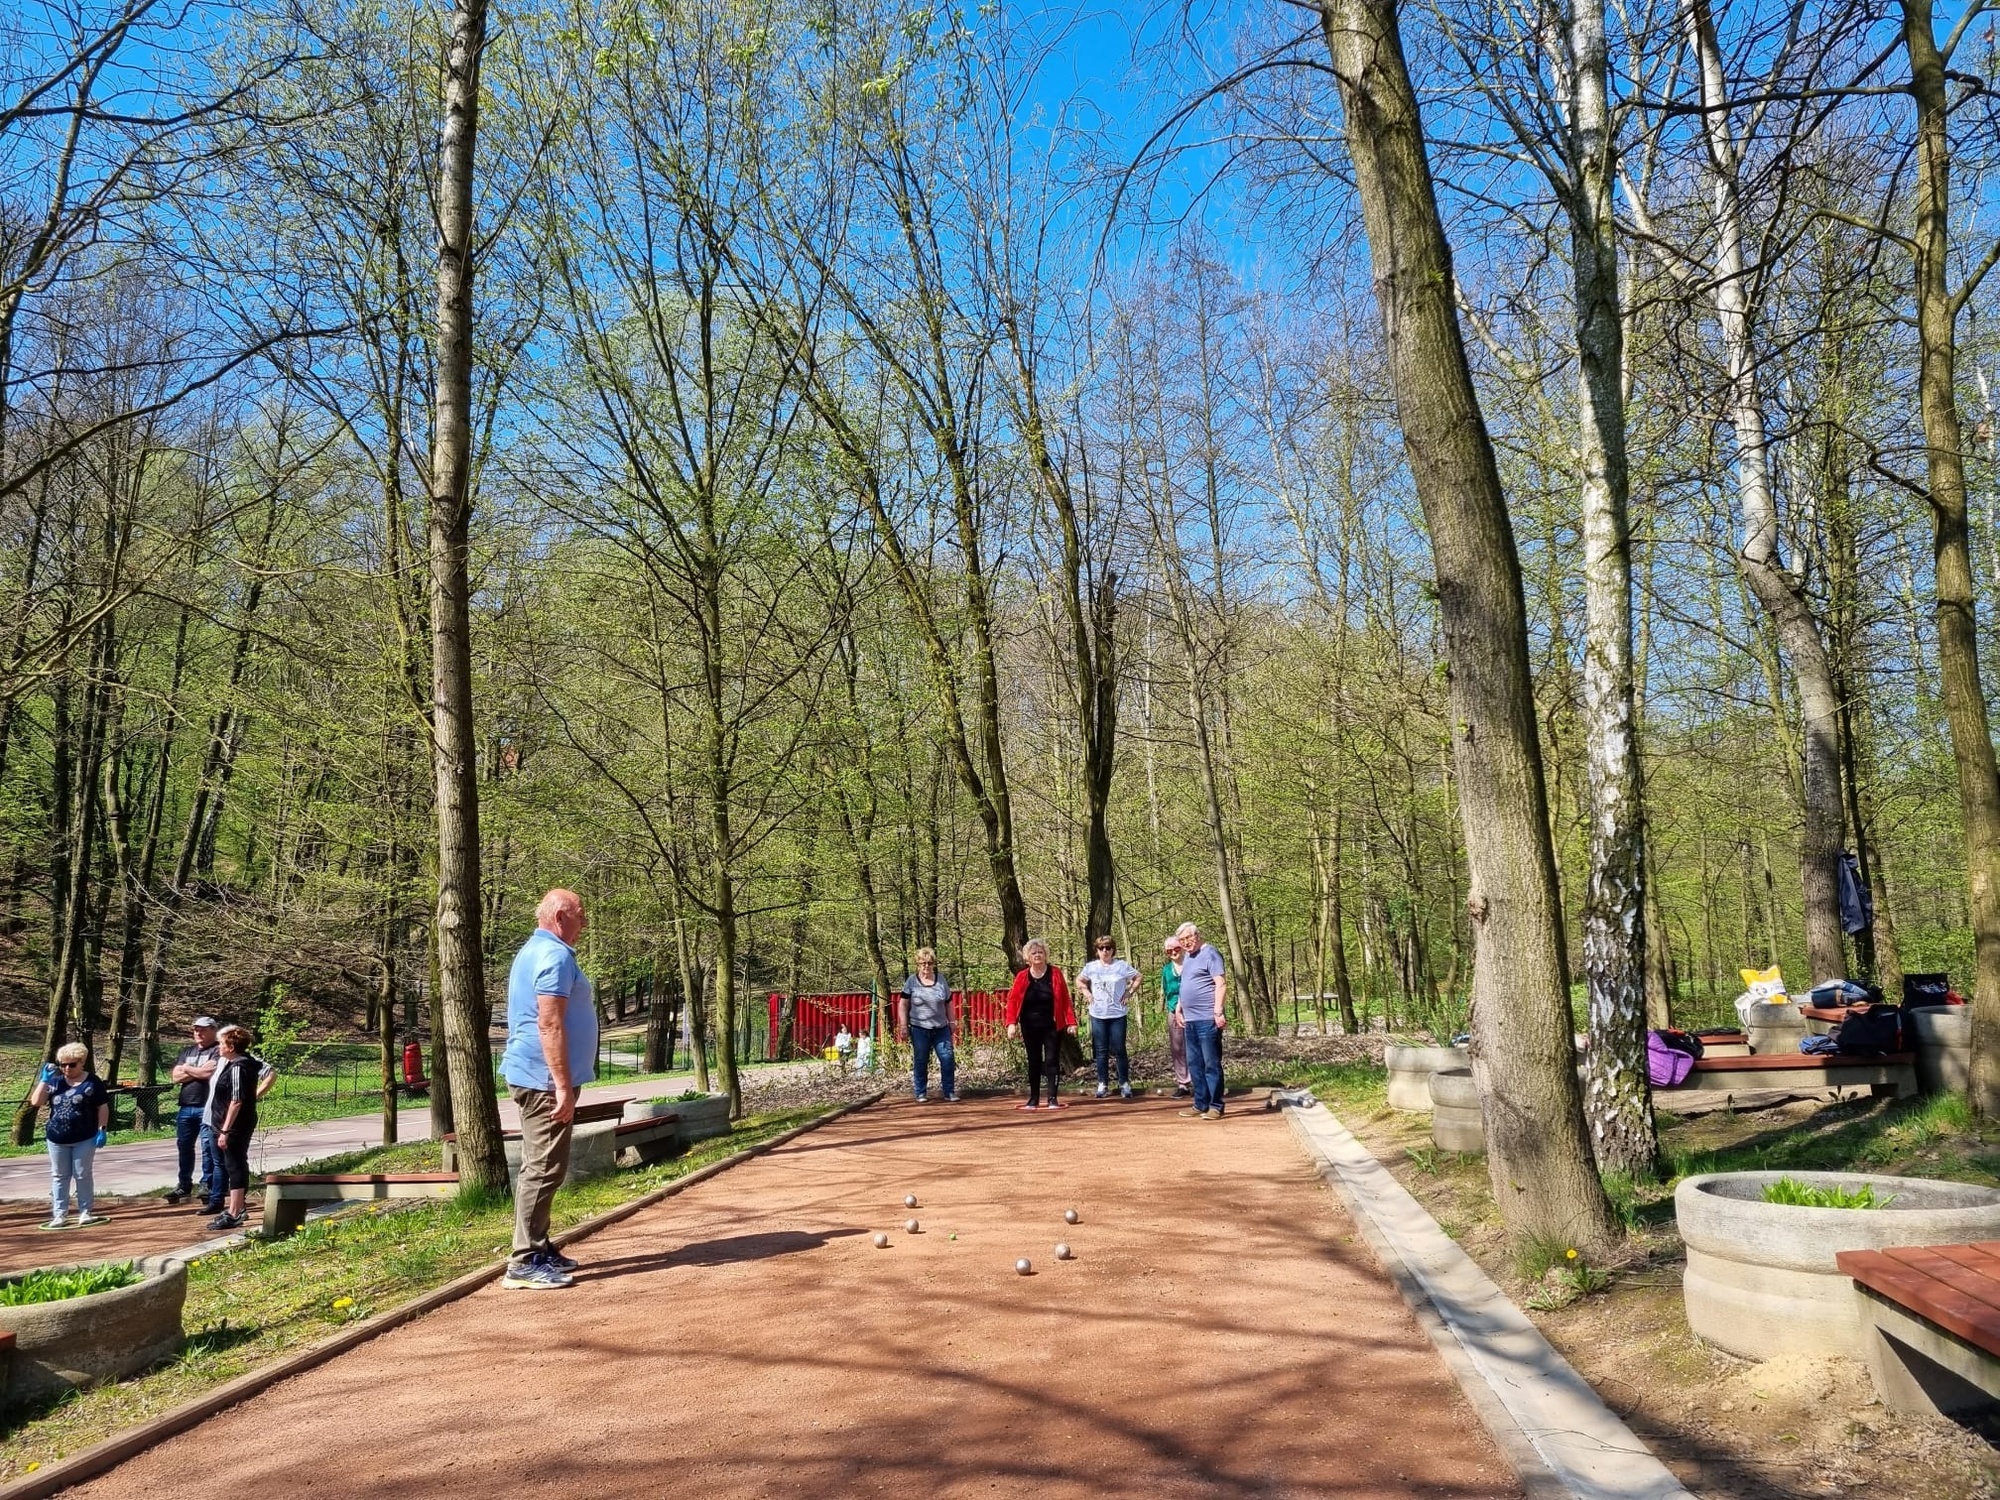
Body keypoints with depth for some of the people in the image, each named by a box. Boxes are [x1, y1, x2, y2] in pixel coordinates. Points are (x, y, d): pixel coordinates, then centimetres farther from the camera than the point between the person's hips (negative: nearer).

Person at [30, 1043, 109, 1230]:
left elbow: (102, 1107, -3)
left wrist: (102, 1129, -10)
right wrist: (44, 1079, -8)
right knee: (59, 1176, 10)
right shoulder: (54, 1081, 5)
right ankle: (59, 1215, 16)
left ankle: (85, 1212, 13)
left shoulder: (92, 1082, -4)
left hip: (84, 1139, -3)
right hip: (57, 1139, 3)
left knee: (82, 1176, 4)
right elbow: (36, 1102, -3)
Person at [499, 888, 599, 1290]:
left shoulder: (535, 951, 17)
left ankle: (538, 1249, 23)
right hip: (546, 1078, -11)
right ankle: (524, 1263, -6)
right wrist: (564, 1087, -24)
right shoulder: (555, 955, -16)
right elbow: (550, 1025, -23)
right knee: (545, 1169, -8)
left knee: (539, 1167, 16)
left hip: (533, 1077, 11)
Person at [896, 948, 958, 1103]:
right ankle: (921, 1093, 13)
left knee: (948, 1059, -4)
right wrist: (903, 1026, -7)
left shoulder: (941, 980, 7)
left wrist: (951, 1023, 12)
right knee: (920, 1062, 3)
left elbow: (948, 1003, 15)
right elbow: (903, 1005, 0)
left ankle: (950, 1092, 3)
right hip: (919, 1029, -2)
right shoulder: (911, 982, -1)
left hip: (941, 1028, 2)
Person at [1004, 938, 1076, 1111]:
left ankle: (1052, 1098, 3)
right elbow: (1012, 1000, -1)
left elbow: (1065, 999, -3)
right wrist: (1011, 1023, -12)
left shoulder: (1055, 973, -2)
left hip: (1052, 1026, -1)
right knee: (1033, 1062, 8)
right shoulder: (1022, 977, -1)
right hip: (1030, 1028, 1)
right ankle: (1034, 1098, 16)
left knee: (1052, 1061, -2)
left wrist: (1071, 1021, -8)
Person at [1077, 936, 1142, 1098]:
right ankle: (1103, 1084, 13)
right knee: (1101, 1051, 6)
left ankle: (1124, 1084, 9)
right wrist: (1087, 993, 5)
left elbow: (1138, 978, 5)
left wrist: (1129, 993, -3)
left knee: (1119, 1050, 0)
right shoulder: (1091, 967, 1)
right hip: (1097, 1015, 2)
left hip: (1118, 1014, -2)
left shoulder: (1122, 966, -6)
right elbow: (1079, 980, 18)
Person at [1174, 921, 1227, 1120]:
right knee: (1195, 1065, 11)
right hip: (1190, 1020, 9)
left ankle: (1216, 1107, 1)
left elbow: (1221, 984, -16)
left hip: (1207, 1019, -9)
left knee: (1211, 1064, -4)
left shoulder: (1209, 954, -8)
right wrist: (1180, 1010, 22)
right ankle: (1200, 1105, 18)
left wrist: (1218, 1012, -22)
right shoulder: (1187, 957, 18)